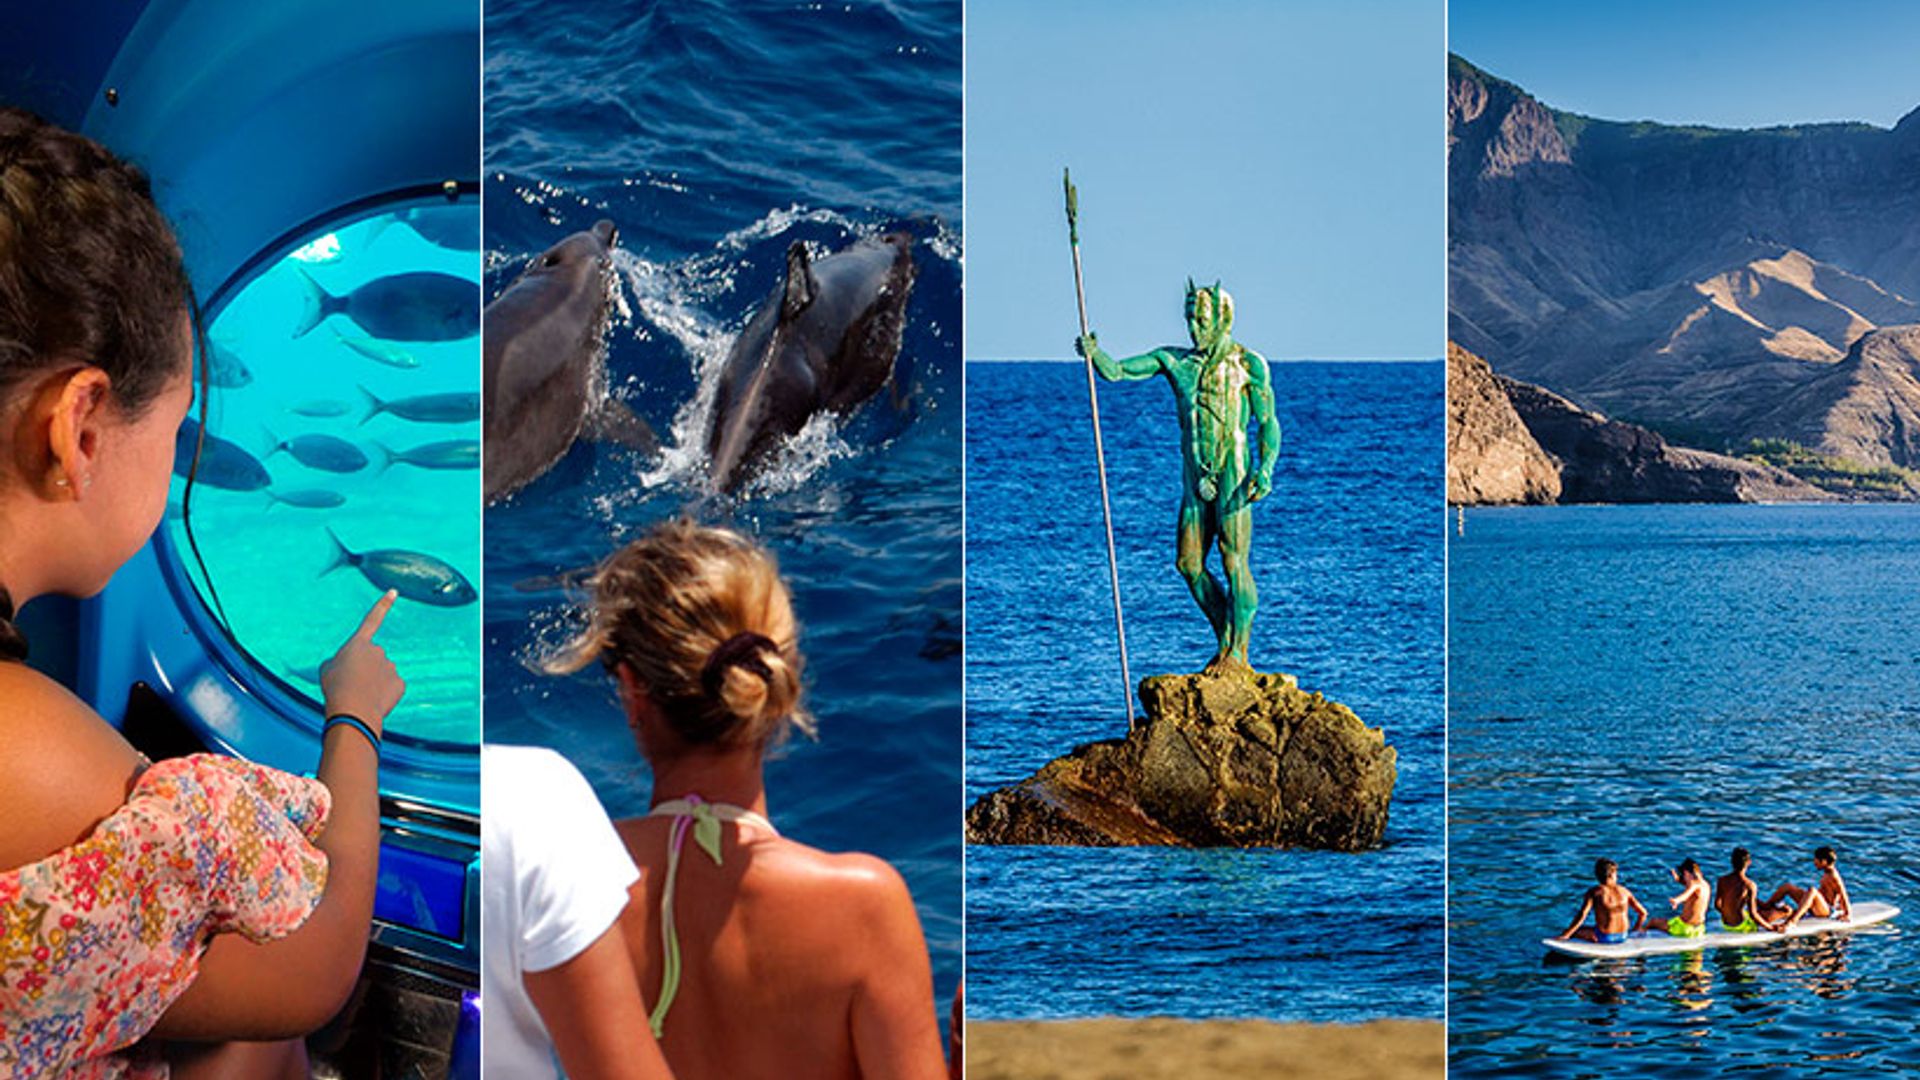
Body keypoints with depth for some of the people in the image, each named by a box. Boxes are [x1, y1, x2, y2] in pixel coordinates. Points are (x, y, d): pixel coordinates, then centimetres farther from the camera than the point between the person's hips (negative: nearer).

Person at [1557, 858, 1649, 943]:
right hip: (1622, 937, 5)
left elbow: (1581, 916, -20)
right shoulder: (1624, 891, -1)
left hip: (1603, 937, -5)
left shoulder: (1594, 892, -11)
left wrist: (1565, 935, -17)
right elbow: (1643, 913, 4)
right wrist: (1635, 931, 19)